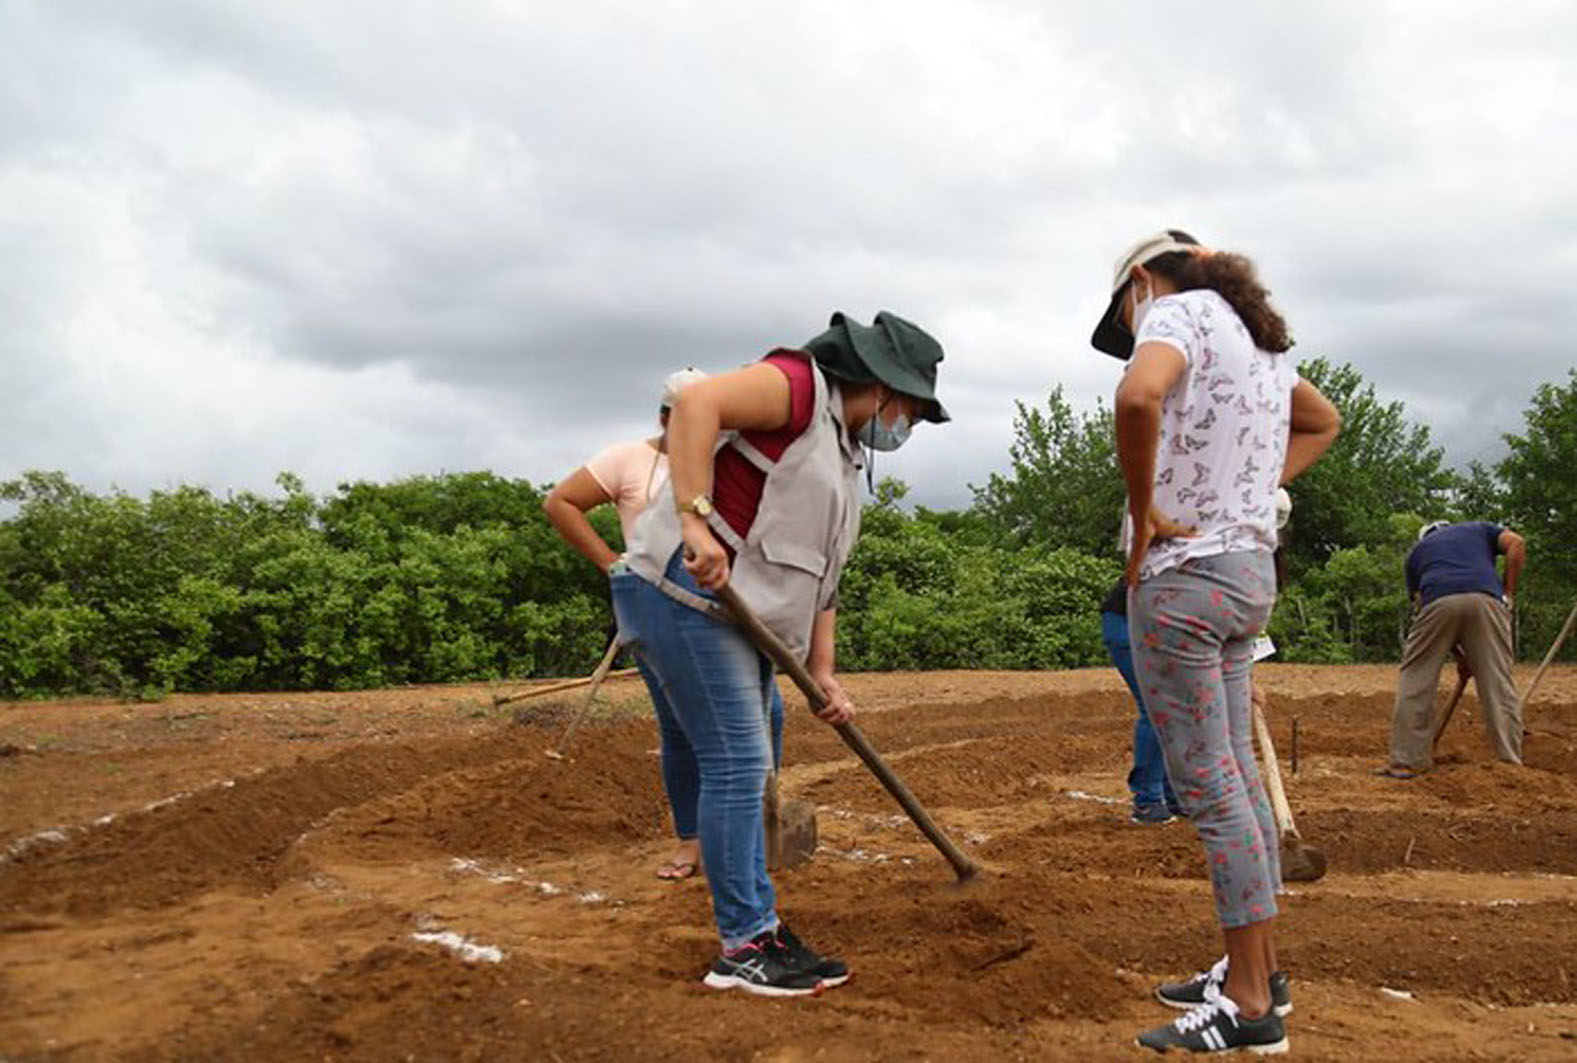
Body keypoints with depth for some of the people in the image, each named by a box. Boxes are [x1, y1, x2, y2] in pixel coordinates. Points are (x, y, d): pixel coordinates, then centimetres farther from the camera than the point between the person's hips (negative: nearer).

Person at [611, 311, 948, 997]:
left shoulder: (840, 455, 22)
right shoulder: (800, 384, -7)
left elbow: (818, 577, 21)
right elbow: (696, 404, -24)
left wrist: (824, 675, 14)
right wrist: (696, 519, -31)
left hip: (735, 614, 11)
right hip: (682, 592, -11)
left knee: (742, 771, 12)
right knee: (736, 765, -9)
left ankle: (758, 928, 19)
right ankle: (743, 948, -2)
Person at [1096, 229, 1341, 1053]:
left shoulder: (1179, 311, -9)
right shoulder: (1257, 336, 17)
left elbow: (1139, 398, -31)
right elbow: (1322, 422, 36)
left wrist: (1144, 513, -20)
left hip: (1182, 573, -9)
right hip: (1250, 572, 9)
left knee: (1207, 785, -5)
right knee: (1236, 774, 14)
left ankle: (1250, 1006, -1)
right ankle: (1256, 967, 23)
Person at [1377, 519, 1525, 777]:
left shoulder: (1417, 550, 34)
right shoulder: (1479, 529, 35)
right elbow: (1516, 544, 12)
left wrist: (1459, 656, 32)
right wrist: (1508, 593, 15)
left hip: (1437, 602, 0)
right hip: (1486, 598, 0)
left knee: (1415, 680, 9)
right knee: (1499, 684, 7)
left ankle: (1407, 761, 7)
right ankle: (1511, 763, 7)